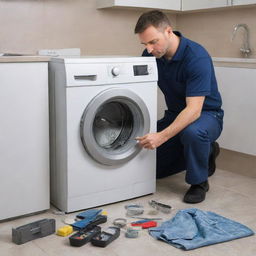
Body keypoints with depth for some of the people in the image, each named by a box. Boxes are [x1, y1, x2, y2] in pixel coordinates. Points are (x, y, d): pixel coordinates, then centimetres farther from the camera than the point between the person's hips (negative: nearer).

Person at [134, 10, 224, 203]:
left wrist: (162, 136, -44)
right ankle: (206, 152, 21)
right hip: (176, 114, 7)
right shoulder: (152, 54, -9)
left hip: (206, 114, -6)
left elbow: (194, 109, -35)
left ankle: (199, 182, -13)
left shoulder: (197, 57, -30)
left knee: (192, 132, -42)